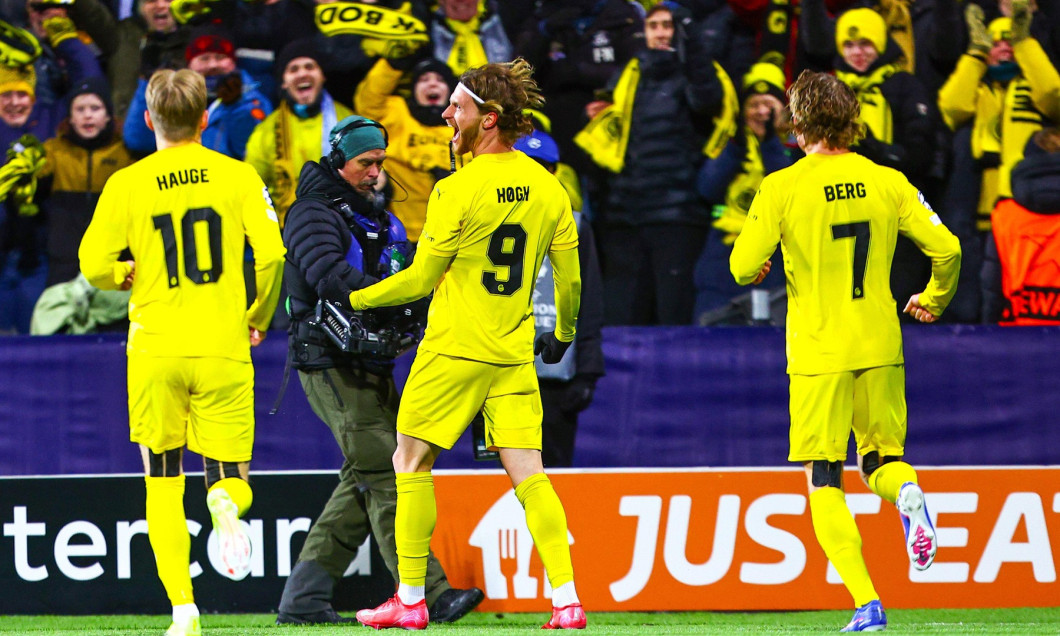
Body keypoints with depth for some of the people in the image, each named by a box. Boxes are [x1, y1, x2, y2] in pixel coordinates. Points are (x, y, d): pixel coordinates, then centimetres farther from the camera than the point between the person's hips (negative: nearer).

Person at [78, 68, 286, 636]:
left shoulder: (127, 184, 0)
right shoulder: (238, 177, 2)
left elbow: (94, 265, -7)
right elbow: (272, 255, -6)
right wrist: (258, 318, 11)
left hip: (156, 349, 0)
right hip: (223, 351, 0)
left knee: (163, 484, 11)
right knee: (229, 474, 10)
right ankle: (227, 505, -29)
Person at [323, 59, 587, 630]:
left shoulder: (457, 191, -14)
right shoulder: (547, 188, 3)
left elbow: (419, 280, -9)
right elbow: (569, 278, 10)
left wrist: (354, 298, 6)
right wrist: (562, 336, 28)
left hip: (453, 349, -5)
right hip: (514, 356, 5)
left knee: (410, 460, 7)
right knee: (528, 473, 4)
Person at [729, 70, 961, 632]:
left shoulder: (781, 188, -8)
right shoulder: (887, 182, 2)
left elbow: (743, 268, -7)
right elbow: (947, 249, 0)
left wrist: (758, 269, 18)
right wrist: (933, 301, 20)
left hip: (818, 353, -3)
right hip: (880, 347, 3)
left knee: (823, 483, 3)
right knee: (880, 459, 19)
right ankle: (907, 492, -19)